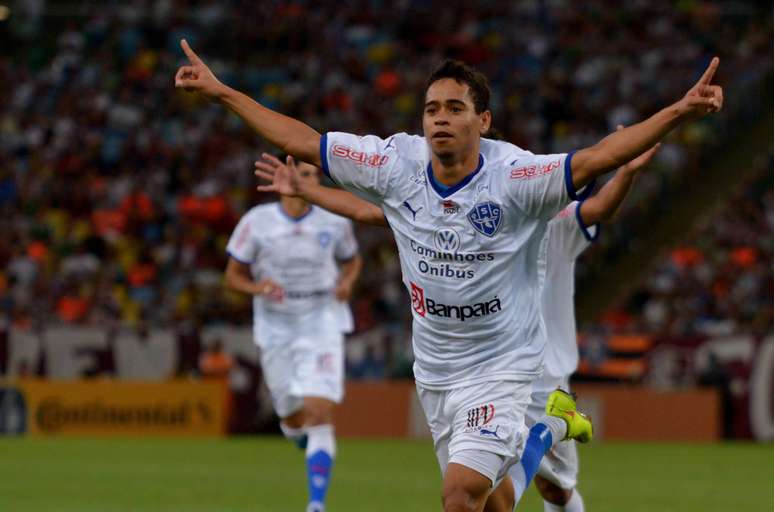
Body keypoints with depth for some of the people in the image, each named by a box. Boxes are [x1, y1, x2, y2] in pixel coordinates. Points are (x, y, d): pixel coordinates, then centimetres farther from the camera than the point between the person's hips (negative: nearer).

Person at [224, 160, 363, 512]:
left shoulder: (335, 223, -3)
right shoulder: (256, 222, -8)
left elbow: (352, 261, 16)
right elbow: (234, 274, 1)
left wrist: (347, 281, -6)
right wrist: (259, 287, -20)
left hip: (322, 324, -1)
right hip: (276, 328, 1)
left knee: (320, 413, -17)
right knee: (294, 419, 11)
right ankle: (296, 431, 50)